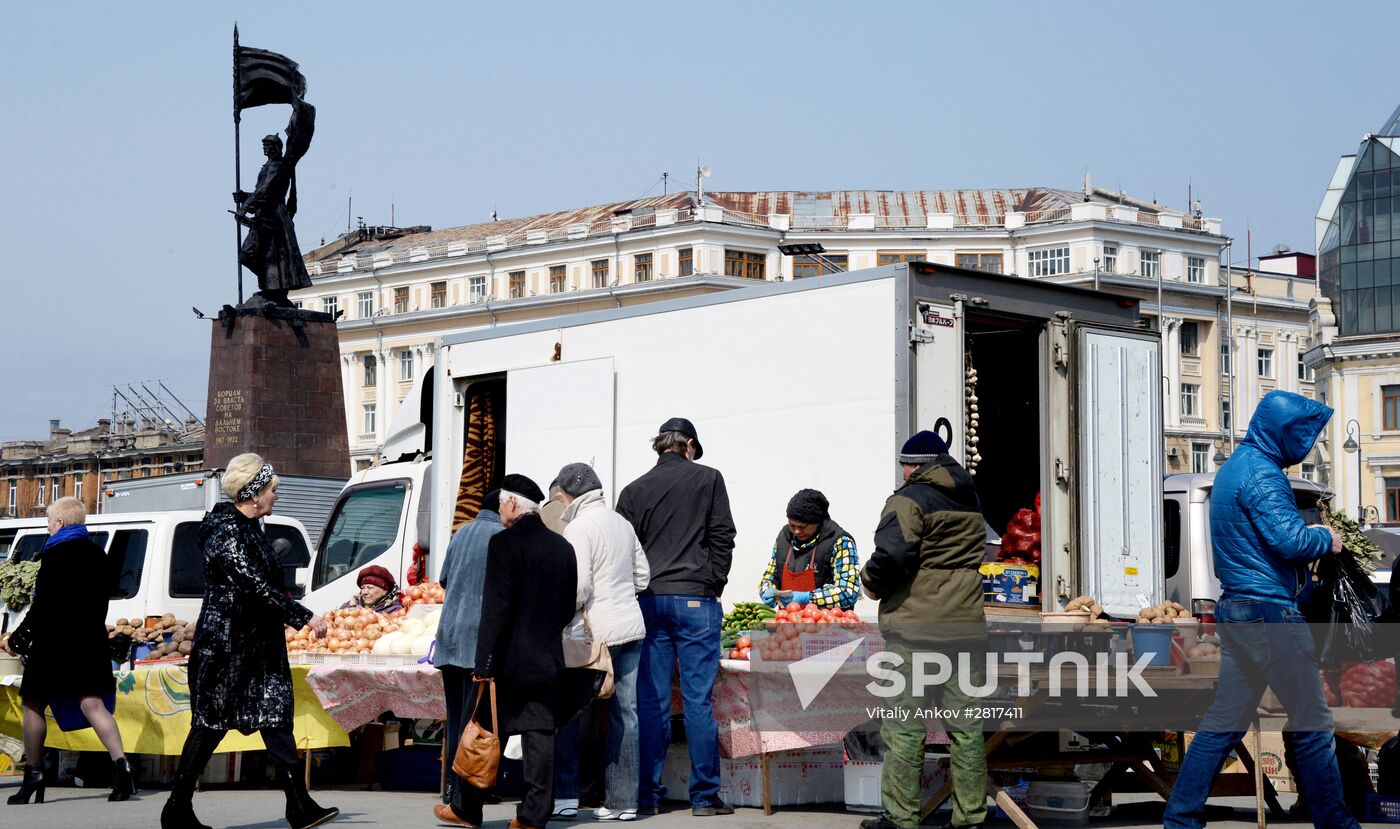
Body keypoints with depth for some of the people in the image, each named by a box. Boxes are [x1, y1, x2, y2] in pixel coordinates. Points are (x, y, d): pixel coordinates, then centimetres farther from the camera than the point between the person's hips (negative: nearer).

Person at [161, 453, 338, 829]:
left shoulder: (248, 528, 13)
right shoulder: (225, 531, -17)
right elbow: (256, 586, -24)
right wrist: (305, 617, -22)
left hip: (258, 645, 9)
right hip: (224, 645, -9)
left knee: (276, 716, 3)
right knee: (210, 723, -2)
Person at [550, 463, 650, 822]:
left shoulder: (578, 528, -12)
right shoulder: (621, 523, 12)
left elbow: (578, 587, -18)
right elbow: (643, 575, 16)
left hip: (594, 632, -7)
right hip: (632, 627, 7)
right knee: (625, 714, 6)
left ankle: (565, 796, 3)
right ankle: (623, 801, 7)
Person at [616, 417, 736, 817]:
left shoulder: (634, 490, 9)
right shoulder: (708, 479, 3)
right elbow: (722, 537, 1)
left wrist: (638, 592, 12)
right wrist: (715, 583, 9)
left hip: (649, 600, 3)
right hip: (696, 598, -3)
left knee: (651, 701, 5)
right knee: (698, 699, -1)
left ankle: (647, 795, 6)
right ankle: (704, 795, 0)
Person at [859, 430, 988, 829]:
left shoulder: (909, 500, -8)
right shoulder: (970, 501, 15)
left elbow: (893, 553, -20)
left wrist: (872, 583, -3)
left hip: (914, 622, -6)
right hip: (966, 620, 7)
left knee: (904, 723, -1)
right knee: (966, 723, 8)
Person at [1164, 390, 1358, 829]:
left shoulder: (1232, 467, 17)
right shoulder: (1262, 473, -14)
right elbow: (1289, 540, -23)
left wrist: (1311, 533, 15)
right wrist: (1326, 540, -4)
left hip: (1234, 608, 10)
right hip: (1269, 611, -10)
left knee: (1224, 721, 10)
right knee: (1313, 723, 0)